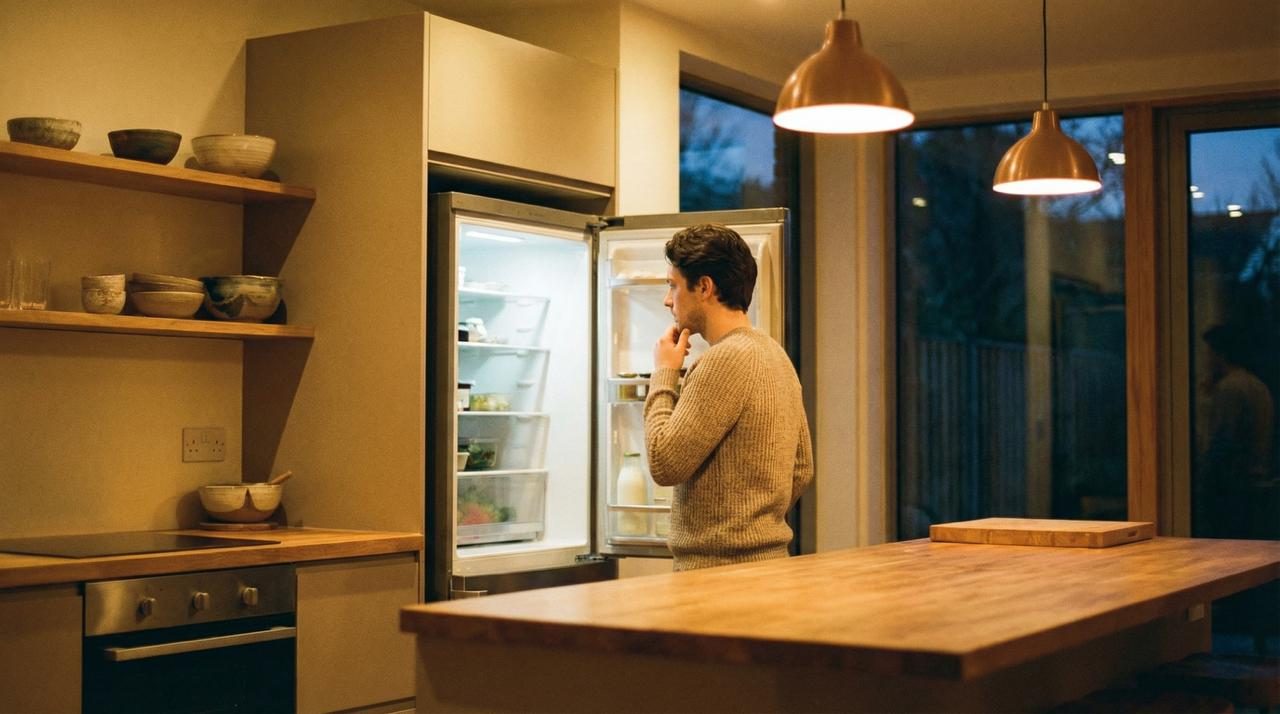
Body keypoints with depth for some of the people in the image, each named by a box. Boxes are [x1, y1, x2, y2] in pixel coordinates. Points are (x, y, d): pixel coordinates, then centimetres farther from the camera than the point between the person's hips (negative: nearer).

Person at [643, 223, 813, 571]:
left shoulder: (725, 359, -17)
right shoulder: (775, 354, 12)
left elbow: (664, 464, -19)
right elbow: (802, 469, 17)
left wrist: (664, 375, -8)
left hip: (719, 566, -9)